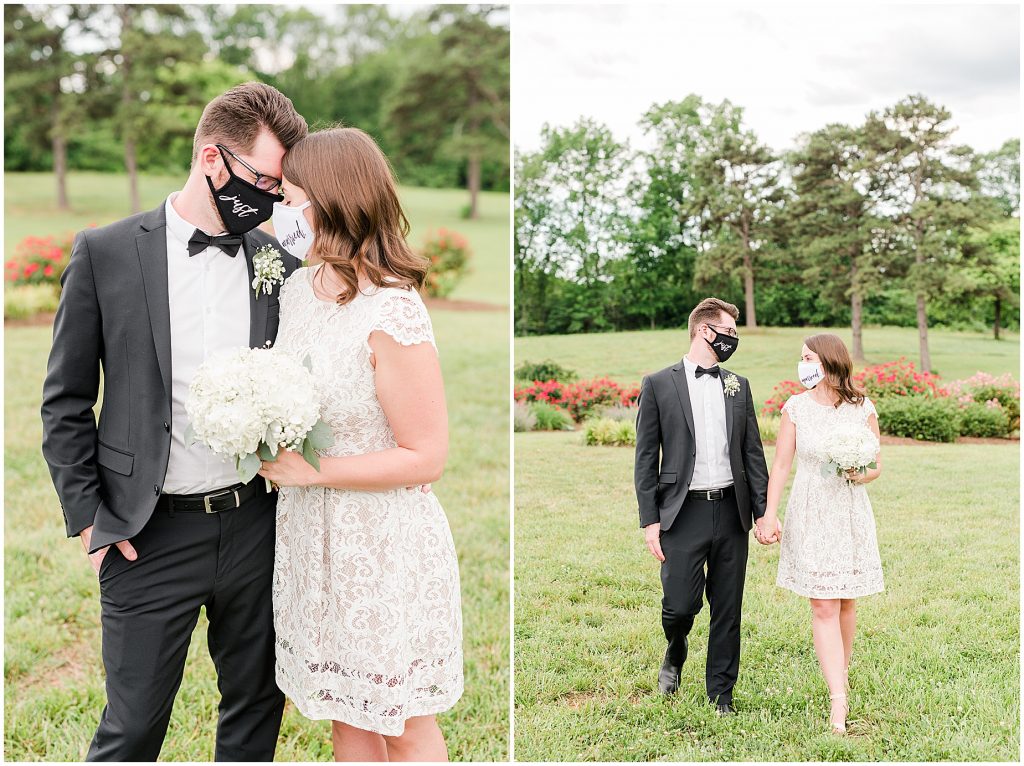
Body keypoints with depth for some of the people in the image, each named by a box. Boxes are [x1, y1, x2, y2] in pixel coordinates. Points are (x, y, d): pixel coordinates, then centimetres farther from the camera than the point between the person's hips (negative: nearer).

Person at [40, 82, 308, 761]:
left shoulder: (280, 264, 3)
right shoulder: (106, 252, -5)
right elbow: (65, 402, 0)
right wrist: (90, 519, -4)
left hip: (255, 524, 3)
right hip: (149, 537, -3)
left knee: (256, 709, 16)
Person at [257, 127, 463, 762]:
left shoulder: (392, 317, -23)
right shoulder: (298, 288, 2)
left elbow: (426, 457, -21)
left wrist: (312, 470, -20)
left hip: (385, 549, -7)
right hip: (314, 542, 8)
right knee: (346, 715, 22)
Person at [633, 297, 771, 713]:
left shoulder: (738, 386, 11)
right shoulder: (658, 385, 0)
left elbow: (753, 453, 12)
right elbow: (646, 458, -1)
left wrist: (762, 510, 4)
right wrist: (650, 520, -7)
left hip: (731, 511, 4)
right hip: (683, 512, -3)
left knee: (727, 611, 8)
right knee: (680, 604, -6)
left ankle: (721, 696, 22)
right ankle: (674, 653, 29)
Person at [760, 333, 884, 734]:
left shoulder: (863, 408, 0)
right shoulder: (796, 407, -1)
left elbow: (876, 466, 6)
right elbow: (780, 465, 1)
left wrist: (861, 475, -16)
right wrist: (769, 513, -6)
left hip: (851, 513, 1)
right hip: (810, 515, -1)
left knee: (846, 603, 11)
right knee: (823, 608, -5)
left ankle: (842, 675, 33)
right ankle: (838, 701, -5)